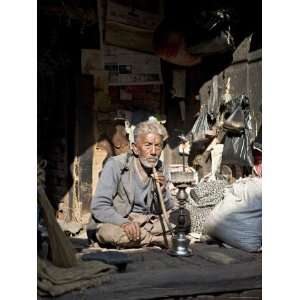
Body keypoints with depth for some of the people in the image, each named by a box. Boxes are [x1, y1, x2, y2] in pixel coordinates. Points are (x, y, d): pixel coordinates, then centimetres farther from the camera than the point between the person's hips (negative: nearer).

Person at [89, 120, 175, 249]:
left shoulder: (159, 168, 5)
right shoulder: (115, 165, -11)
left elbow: (167, 210, 7)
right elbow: (98, 206, -19)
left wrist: (163, 191, -15)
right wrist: (124, 223, -36)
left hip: (149, 222, 3)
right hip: (117, 222, -3)